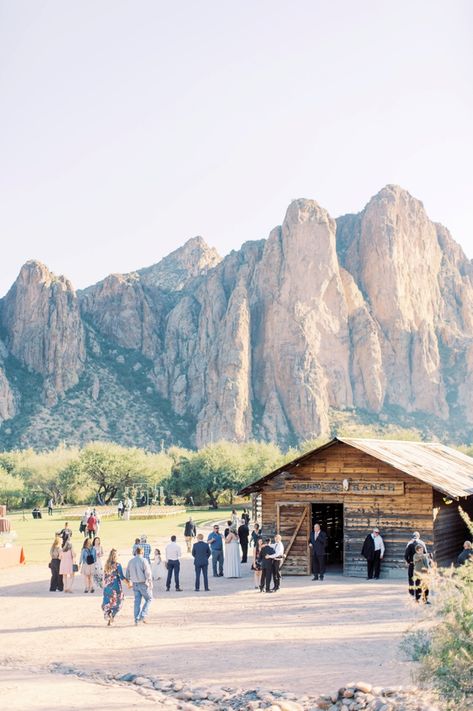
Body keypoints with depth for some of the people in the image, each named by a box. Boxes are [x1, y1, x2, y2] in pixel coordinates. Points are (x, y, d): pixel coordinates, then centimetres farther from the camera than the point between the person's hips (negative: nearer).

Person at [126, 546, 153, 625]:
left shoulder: (131, 561, 6)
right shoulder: (143, 561, -12)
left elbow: (127, 574, 12)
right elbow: (148, 573, -13)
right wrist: (150, 583, -5)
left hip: (135, 584, 5)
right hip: (143, 584, -5)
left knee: (137, 601, 10)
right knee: (148, 599, 9)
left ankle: (136, 619, 9)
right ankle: (143, 616, -3)